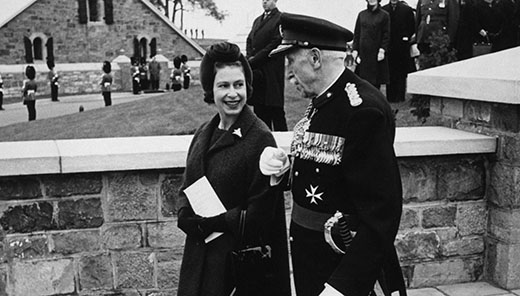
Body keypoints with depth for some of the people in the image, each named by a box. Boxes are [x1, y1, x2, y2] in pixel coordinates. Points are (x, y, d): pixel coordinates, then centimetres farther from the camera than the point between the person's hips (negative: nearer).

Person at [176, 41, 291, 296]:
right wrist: (185, 215, -10)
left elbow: (258, 214, -17)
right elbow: (186, 189, 11)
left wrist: (205, 222, -16)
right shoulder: (204, 134, 6)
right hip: (199, 254, 6)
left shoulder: (260, 139, -16)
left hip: (239, 260, -6)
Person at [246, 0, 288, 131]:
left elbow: (276, 43, -12)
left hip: (272, 70, -7)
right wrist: (250, 57, -1)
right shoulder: (257, 20, 21)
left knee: (275, 109, -6)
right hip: (256, 69, 7)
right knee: (259, 108, 9)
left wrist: (256, 59, -13)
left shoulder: (280, 19, -4)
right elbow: (249, 40, 18)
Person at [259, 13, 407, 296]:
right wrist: (281, 168, -6)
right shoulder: (321, 101, 5)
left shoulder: (363, 109, -23)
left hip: (342, 261, -8)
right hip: (306, 248, 8)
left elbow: (381, 212, -27)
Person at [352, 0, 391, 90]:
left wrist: (382, 50, -12)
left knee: (375, 82, 1)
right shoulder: (361, 15, 10)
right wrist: (355, 49, 3)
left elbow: (386, 35, -2)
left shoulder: (384, 15, 1)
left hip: (376, 53, -2)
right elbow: (357, 33, 11)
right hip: (363, 53, 2)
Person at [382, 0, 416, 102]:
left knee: (401, 72, 2)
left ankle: (400, 96, 8)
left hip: (402, 47, -1)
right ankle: (390, 97, 10)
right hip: (388, 47, 1)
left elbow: (412, 27, 4)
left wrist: (406, 38, -4)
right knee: (389, 72, 4)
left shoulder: (407, 9, 3)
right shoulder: (383, 10, 6)